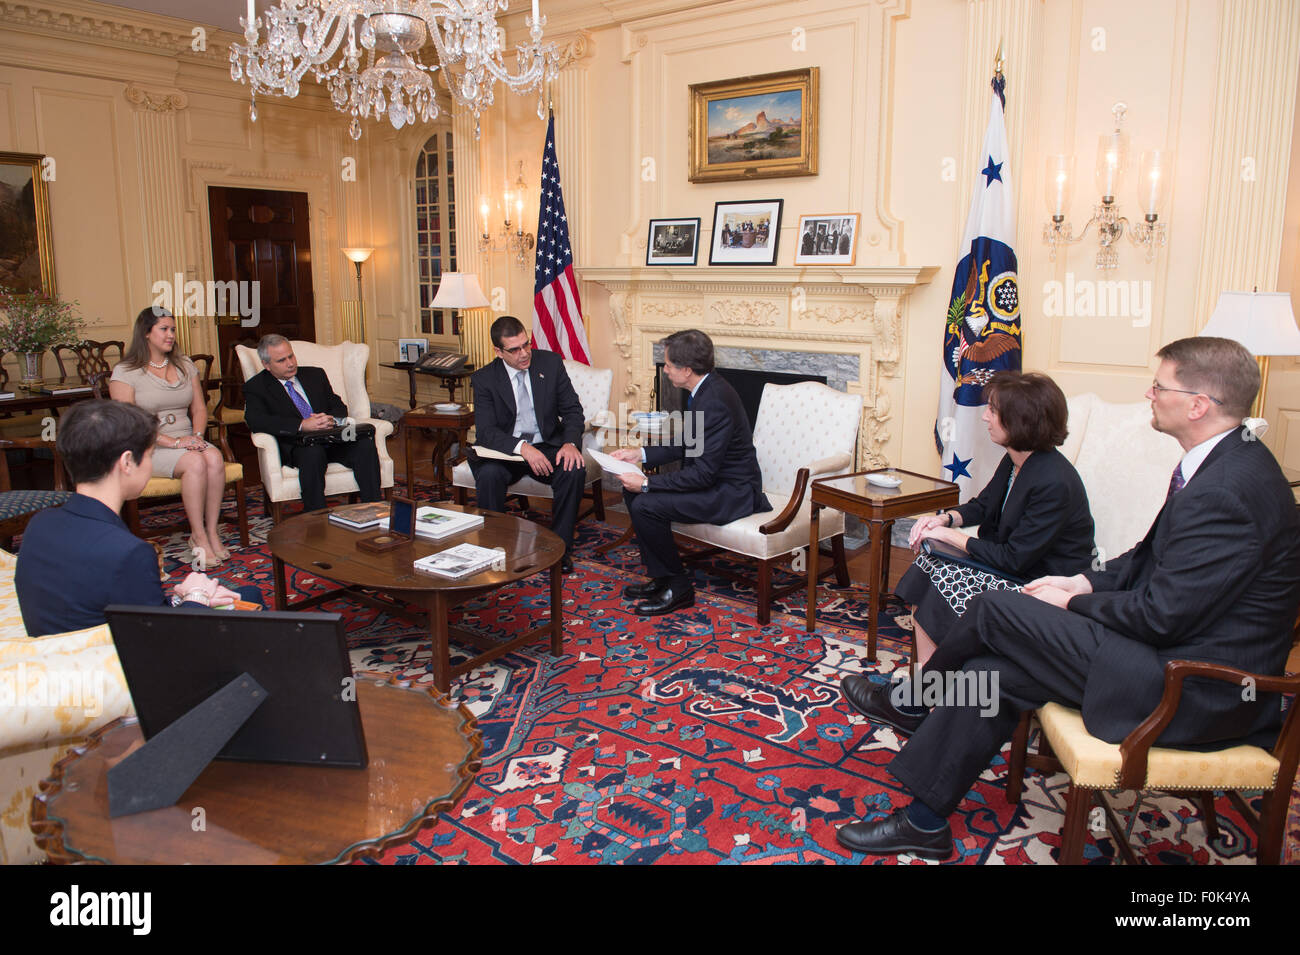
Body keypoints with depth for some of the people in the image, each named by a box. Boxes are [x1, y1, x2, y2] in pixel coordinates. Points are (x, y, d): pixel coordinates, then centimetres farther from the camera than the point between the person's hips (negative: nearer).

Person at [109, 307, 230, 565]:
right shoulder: (125, 372, -1)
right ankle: (198, 536, -24)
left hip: (186, 441, 4)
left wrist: (197, 436, -6)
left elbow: (199, 409, 16)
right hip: (149, 448, -4)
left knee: (214, 457, -31)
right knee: (195, 462, -34)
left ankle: (212, 531, -24)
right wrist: (173, 442, -19)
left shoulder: (185, 365, 16)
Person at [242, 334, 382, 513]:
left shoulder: (315, 374, 23)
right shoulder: (255, 387, 8)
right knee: (313, 453, -39)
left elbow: (339, 406, 19)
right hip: (296, 446, -4)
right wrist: (302, 425, -21)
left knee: (365, 444, -27)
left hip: (333, 438, 4)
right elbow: (256, 421, -10)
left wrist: (332, 420, -8)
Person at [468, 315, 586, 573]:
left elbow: (572, 409, 0)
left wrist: (571, 443, -21)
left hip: (547, 447, 1)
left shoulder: (551, 363, -2)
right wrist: (523, 447, -34)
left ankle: (560, 547, -14)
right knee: (488, 475, -33)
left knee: (574, 470, -29)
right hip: (505, 451, -1)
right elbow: (486, 431, -15)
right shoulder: (484, 378, -7)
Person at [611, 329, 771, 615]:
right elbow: (685, 445, 16)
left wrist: (647, 484, -21)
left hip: (732, 493, -10)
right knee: (632, 490, 5)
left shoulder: (715, 402, -27)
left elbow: (702, 473, -26)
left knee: (645, 505, -21)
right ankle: (661, 576, 12)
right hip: (711, 477, 10)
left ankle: (678, 588, -4)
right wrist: (641, 453, 7)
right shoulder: (706, 389, 4)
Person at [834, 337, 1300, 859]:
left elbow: (1162, 614, -24)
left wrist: (1072, 604, -9)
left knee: (996, 610, -13)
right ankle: (925, 820, 12)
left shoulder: (1226, 492, -26)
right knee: (991, 670, 0)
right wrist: (1086, 582, 5)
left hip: (1194, 693, -10)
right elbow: (1152, 557, 17)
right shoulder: (1226, 463, 8)